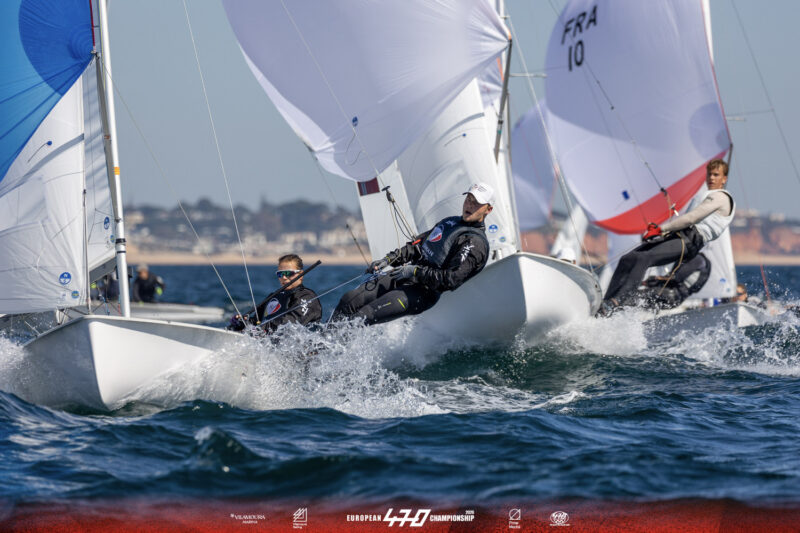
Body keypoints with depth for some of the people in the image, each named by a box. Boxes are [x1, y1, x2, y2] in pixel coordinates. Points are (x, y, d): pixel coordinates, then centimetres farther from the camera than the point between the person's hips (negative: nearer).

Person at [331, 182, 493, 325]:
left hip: (424, 292, -9)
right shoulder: (449, 222, 18)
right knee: (348, 301, 1)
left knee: (364, 316, -21)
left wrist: (415, 271, -18)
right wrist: (388, 260, 11)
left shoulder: (476, 243, -11)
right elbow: (418, 245, 24)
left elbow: (451, 280, -21)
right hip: (401, 278, 9)